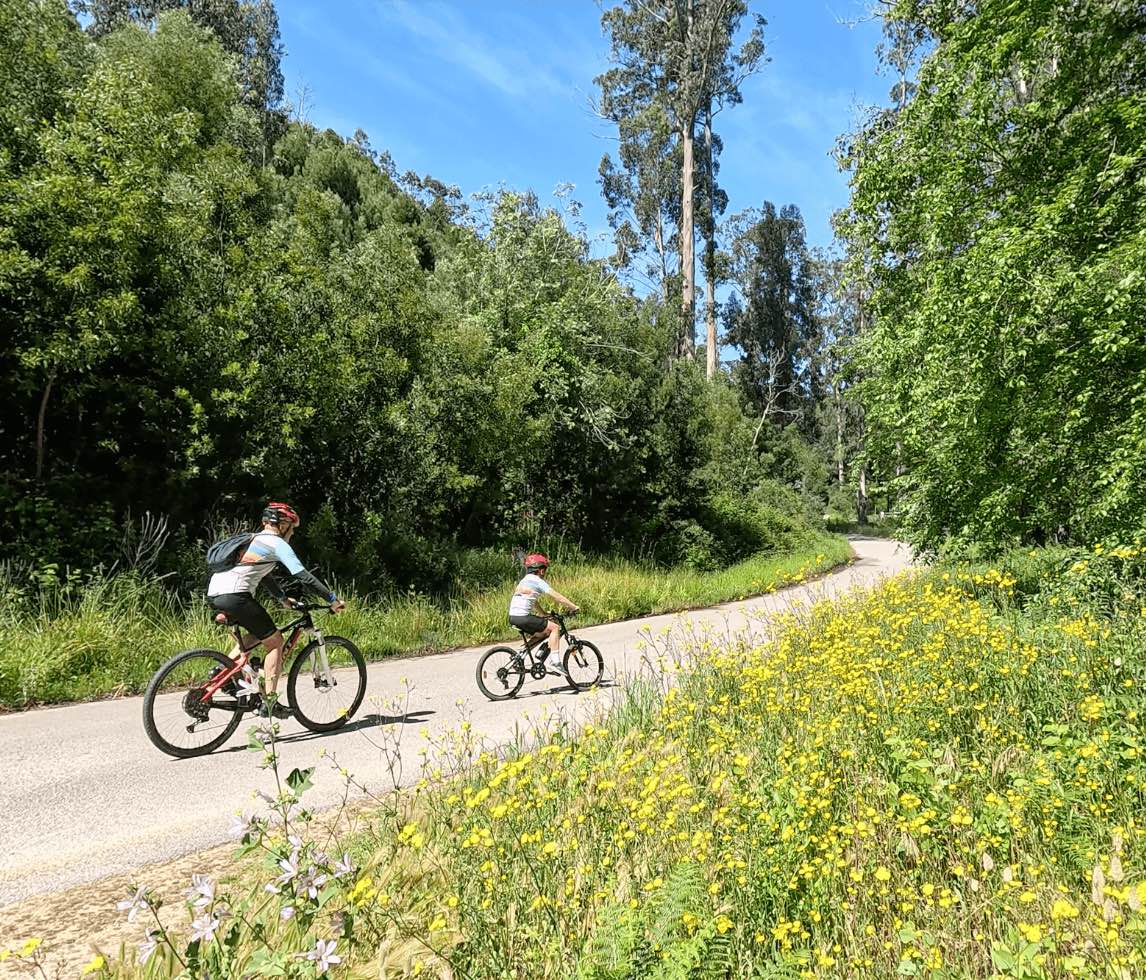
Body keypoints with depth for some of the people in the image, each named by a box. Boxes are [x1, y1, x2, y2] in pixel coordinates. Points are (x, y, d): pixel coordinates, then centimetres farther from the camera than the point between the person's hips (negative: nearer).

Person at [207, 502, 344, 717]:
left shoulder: (254, 539, 26)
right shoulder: (277, 543, 0)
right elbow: (302, 576, -8)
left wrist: (283, 598, 46)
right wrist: (333, 599, -4)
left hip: (213, 594, 9)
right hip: (234, 594, -9)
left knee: (260, 632, 26)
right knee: (275, 641, 2)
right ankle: (269, 702, 1)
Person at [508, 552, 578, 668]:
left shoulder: (525, 580, 21)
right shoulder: (538, 581, -7)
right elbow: (556, 596, -10)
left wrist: (544, 614, 28)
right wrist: (574, 608, -4)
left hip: (513, 617, 9)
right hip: (523, 617, -9)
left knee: (545, 632, 21)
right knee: (554, 628, -4)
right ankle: (555, 660, -7)